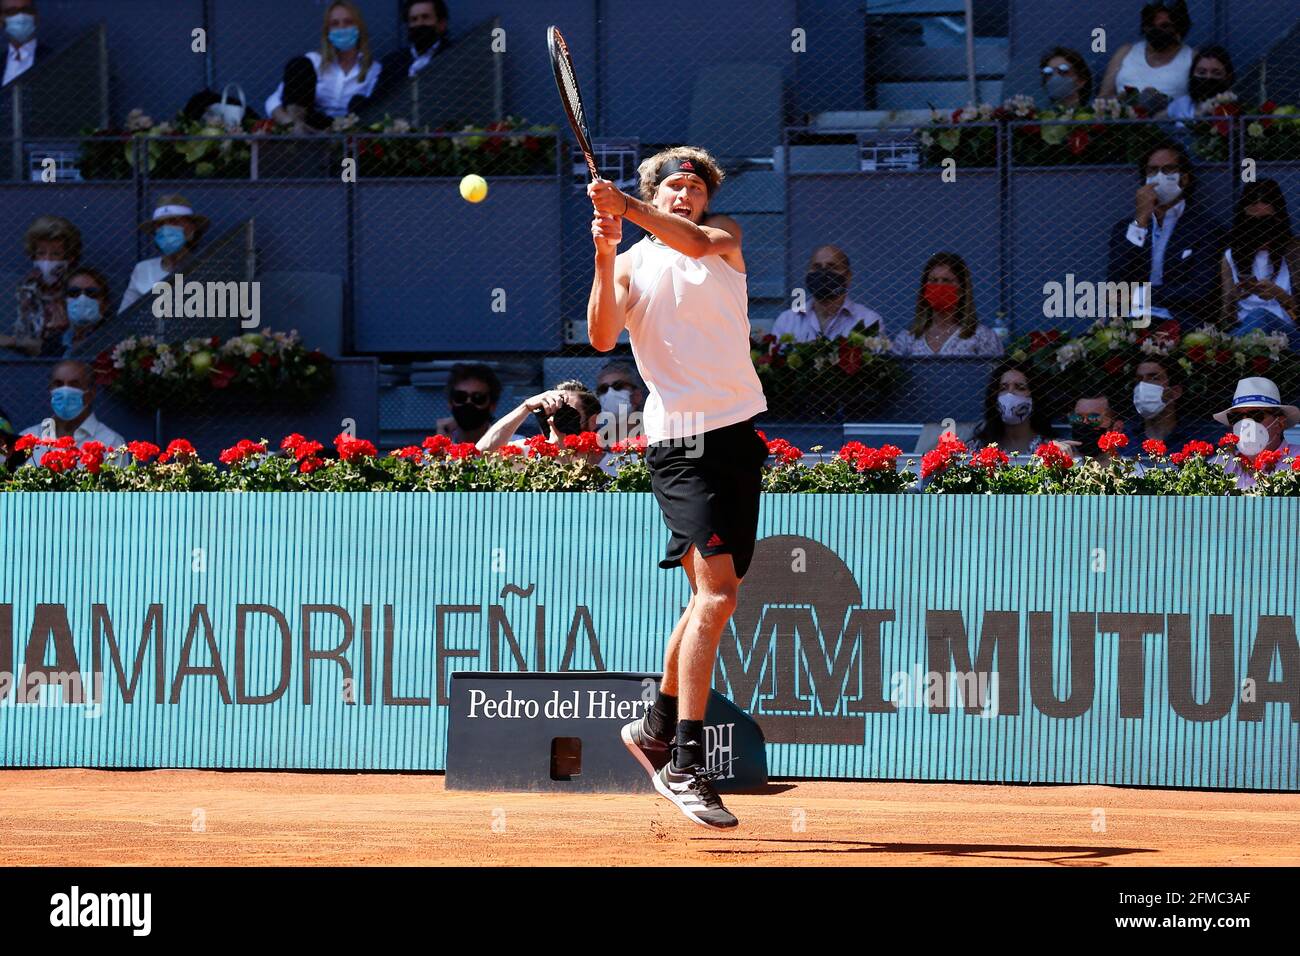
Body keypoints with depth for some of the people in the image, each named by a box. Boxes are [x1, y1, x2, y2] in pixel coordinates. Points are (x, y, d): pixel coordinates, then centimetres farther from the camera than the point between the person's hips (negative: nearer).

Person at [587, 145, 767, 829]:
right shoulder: (631, 263, 5)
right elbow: (603, 336, -11)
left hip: (740, 432, 5)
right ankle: (685, 766, -19)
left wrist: (629, 208, -27)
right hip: (679, 439, -5)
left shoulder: (725, 236, 11)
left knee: (713, 593, 13)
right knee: (718, 589, -18)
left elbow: (698, 242, -13)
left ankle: (656, 728, 31)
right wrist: (605, 254, -22)